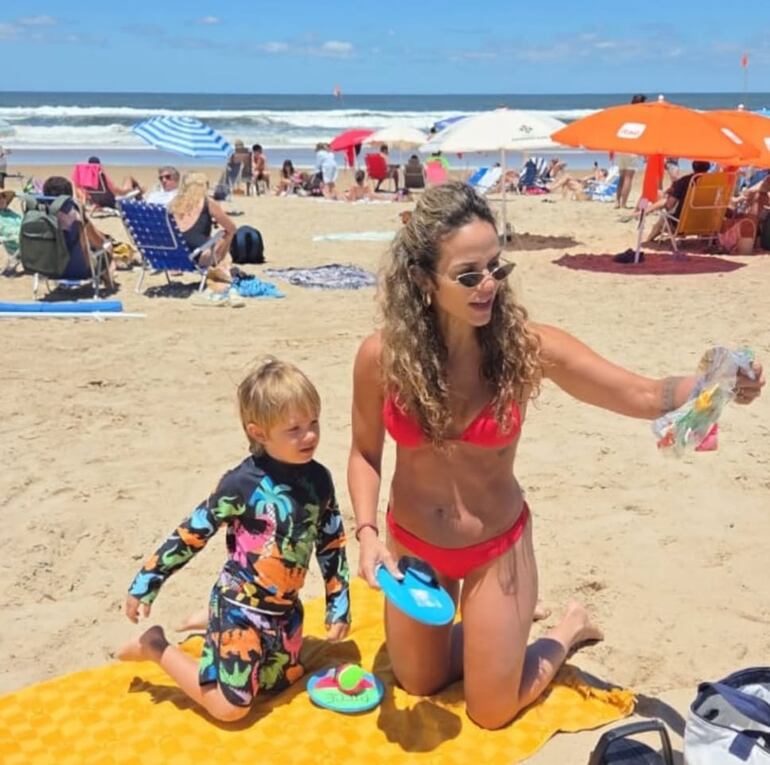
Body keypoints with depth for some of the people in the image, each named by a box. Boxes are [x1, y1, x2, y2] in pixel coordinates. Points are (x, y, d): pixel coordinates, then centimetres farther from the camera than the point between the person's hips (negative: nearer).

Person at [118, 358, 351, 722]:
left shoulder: (318, 479, -6)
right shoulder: (243, 483, -22)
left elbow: (332, 545, 4)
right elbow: (192, 533, -13)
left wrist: (339, 607, 6)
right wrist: (146, 583, -9)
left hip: (285, 608, 6)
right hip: (240, 605, -6)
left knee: (282, 682, 23)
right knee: (230, 706, -4)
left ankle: (213, 625, 39)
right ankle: (157, 647, 15)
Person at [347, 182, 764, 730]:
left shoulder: (528, 346, -23)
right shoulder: (381, 356, -20)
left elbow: (646, 396, -19)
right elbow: (365, 453, -4)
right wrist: (367, 533, -16)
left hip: (495, 548, -2)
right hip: (412, 543, 2)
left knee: (491, 713, 12)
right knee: (419, 686, 22)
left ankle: (569, 629, 39)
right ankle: (494, 627, 50)